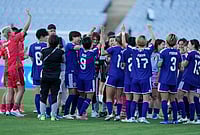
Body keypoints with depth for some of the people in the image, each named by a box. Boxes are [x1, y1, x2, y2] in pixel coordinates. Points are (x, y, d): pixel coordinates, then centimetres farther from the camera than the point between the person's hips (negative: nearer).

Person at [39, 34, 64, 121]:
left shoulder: (44, 51, -6)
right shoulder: (60, 52, -8)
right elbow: (63, 61, 7)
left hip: (45, 76, 1)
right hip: (56, 77, -1)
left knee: (43, 96, 8)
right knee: (54, 96, 4)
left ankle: (42, 115, 7)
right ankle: (53, 115, 2)